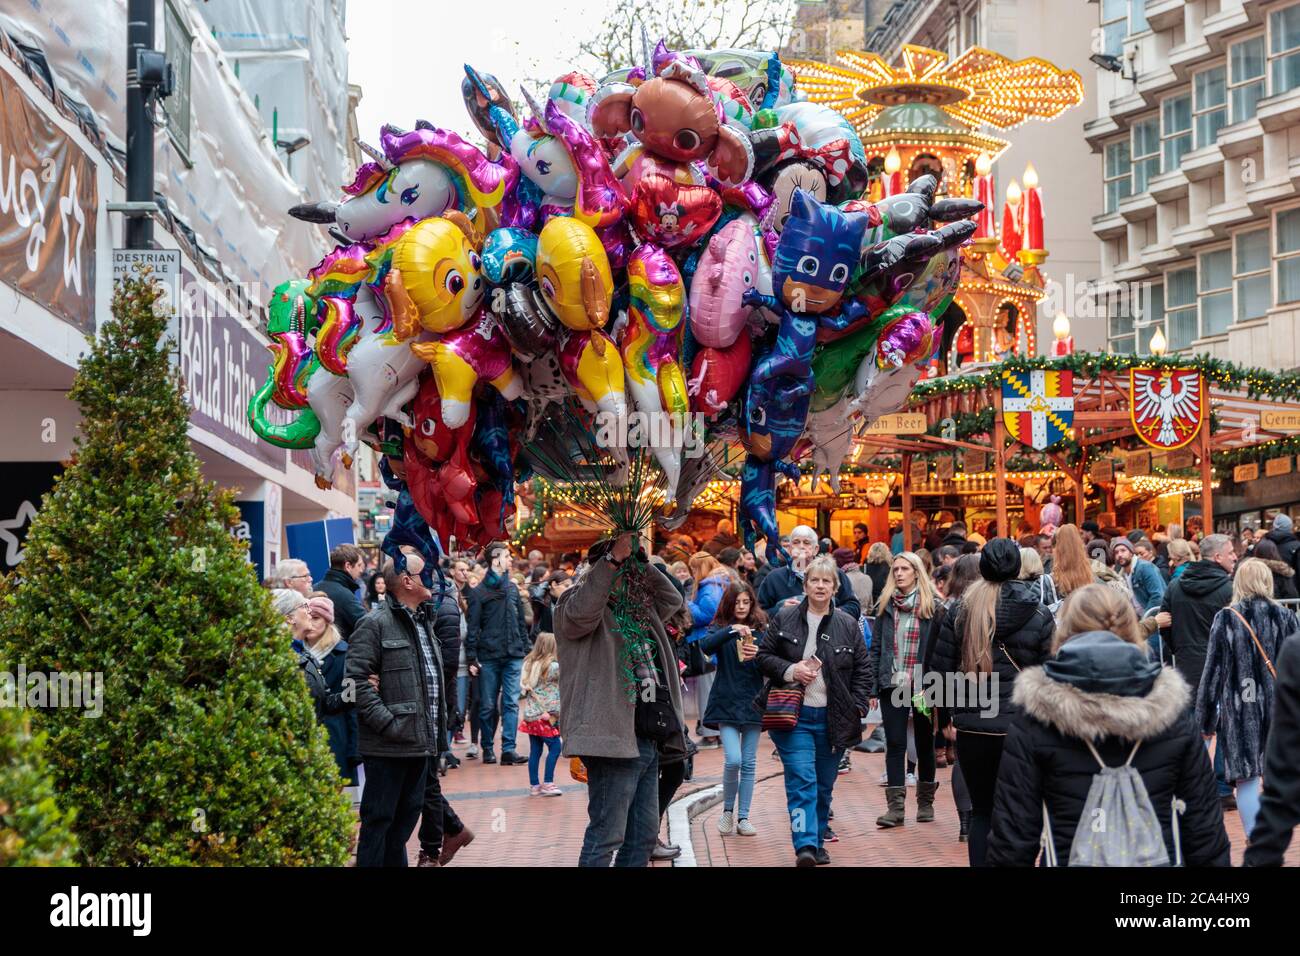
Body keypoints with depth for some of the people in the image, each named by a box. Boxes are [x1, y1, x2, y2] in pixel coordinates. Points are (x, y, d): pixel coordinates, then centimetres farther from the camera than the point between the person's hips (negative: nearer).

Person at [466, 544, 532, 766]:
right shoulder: (479, 592, -1)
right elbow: (473, 627, -3)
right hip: (488, 656, -3)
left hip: (513, 656, 3)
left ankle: (508, 750, -7)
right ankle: (487, 749, 16)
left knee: (511, 703, -5)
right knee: (488, 706, 5)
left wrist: (525, 651, 10)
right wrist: (472, 658, -8)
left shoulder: (512, 588, 12)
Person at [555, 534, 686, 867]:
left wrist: (640, 563, 10)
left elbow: (672, 599, 24)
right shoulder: (575, 604, -4)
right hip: (614, 739, -9)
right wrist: (613, 560, -27)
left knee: (644, 833, 14)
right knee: (607, 834, -9)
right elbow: (581, 611, -25)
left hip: (646, 741, 9)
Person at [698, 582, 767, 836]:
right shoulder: (721, 628, 3)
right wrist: (731, 631, -31)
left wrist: (758, 656, -20)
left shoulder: (762, 630, 6)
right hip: (726, 703, -2)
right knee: (733, 760, -12)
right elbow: (705, 646, -18)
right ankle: (727, 810, 10)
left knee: (749, 763, 5)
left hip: (753, 702, 2)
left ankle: (743, 817, 13)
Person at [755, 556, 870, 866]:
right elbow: (763, 655, 5)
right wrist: (790, 670, -12)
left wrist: (857, 708, -1)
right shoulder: (785, 618, 1)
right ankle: (805, 846, -20)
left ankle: (817, 842, 24)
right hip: (794, 714, -2)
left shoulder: (848, 625, 4)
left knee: (824, 785, 10)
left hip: (833, 717, 2)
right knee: (802, 781, -13)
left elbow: (861, 670, 8)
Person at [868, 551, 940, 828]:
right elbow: (875, 647, 7)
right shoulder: (885, 605, 7)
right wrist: (872, 688, 1)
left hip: (922, 684, -2)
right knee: (895, 744, 0)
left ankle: (925, 802, 22)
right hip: (893, 684, 2)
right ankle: (896, 806, 1)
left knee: (924, 743, 10)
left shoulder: (932, 606, -1)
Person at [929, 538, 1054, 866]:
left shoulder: (960, 611, -1)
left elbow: (942, 668, 1)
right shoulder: (1039, 615, -5)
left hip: (972, 728, 2)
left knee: (982, 812, 13)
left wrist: (954, 711, 15)